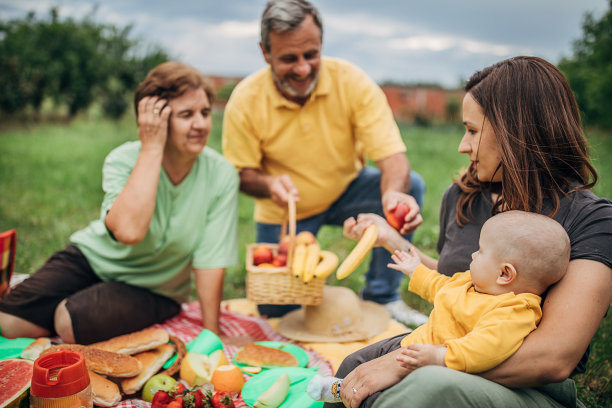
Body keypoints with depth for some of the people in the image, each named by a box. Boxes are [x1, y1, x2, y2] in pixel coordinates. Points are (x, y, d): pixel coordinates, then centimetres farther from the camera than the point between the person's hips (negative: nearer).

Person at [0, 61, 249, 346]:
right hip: (94, 256, 1)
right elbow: (129, 230, -40)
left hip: (152, 290, 0)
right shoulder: (123, 160, -21)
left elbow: (211, 259, -16)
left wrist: (212, 333, -15)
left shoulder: (221, 175, -20)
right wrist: (152, 147, -35)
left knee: (71, 322, -24)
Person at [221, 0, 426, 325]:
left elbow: (392, 156, -26)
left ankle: (382, 297, -7)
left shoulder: (352, 82, -21)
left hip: (347, 190, 1)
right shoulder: (245, 100, -19)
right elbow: (240, 173, -9)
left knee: (410, 186, -26)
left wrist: (394, 194, -50)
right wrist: (268, 184, -34)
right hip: (284, 211, 0)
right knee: (276, 309, -7)